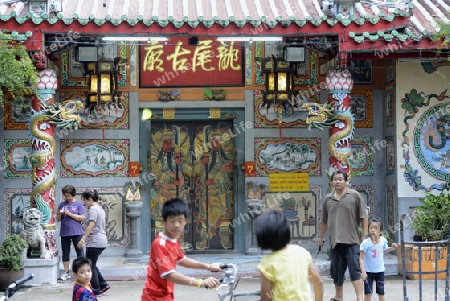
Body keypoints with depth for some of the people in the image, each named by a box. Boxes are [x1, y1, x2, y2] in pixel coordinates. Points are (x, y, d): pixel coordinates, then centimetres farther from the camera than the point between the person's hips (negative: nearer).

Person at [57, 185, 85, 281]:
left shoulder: (78, 204, 0)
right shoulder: (61, 204, 10)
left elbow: (81, 218, -7)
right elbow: (58, 219, 12)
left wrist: (69, 214, -14)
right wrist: (59, 214, -10)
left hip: (76, 232, -3)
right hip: (64, 233, 3)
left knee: (79, 252, -2)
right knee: (65, 253, 7)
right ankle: (66, 272, 14)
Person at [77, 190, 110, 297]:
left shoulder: (93, 209, -12)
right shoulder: (101, 209, 18)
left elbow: (91, 225, -23)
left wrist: (83, 239, -27)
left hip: (94, 242, -10)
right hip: (102, 241, 10)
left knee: (91, 266, -2)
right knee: (92, 265, 17)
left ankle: (96, 290, 1)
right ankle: (103, 284, 13)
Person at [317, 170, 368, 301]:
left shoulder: (355, 196, 1)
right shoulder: (328, 199, 11)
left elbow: (363, 217, 0)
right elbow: (324, 221, 19)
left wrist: (365, 235, -5)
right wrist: (320, 238, 21)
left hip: (352, 241, -4)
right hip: (335, 241, 4)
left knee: (355, 269, -10)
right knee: (337, 271, 11)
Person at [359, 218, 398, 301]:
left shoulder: (383, 240, -7)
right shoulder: (366, 243, -19)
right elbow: (361, 258, -19)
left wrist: (391, 248, -3)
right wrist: (363, 272, -26)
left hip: (380, 271, 3)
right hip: (368, 271, -3)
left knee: (381, 293, 10)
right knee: (368, 293, -2)